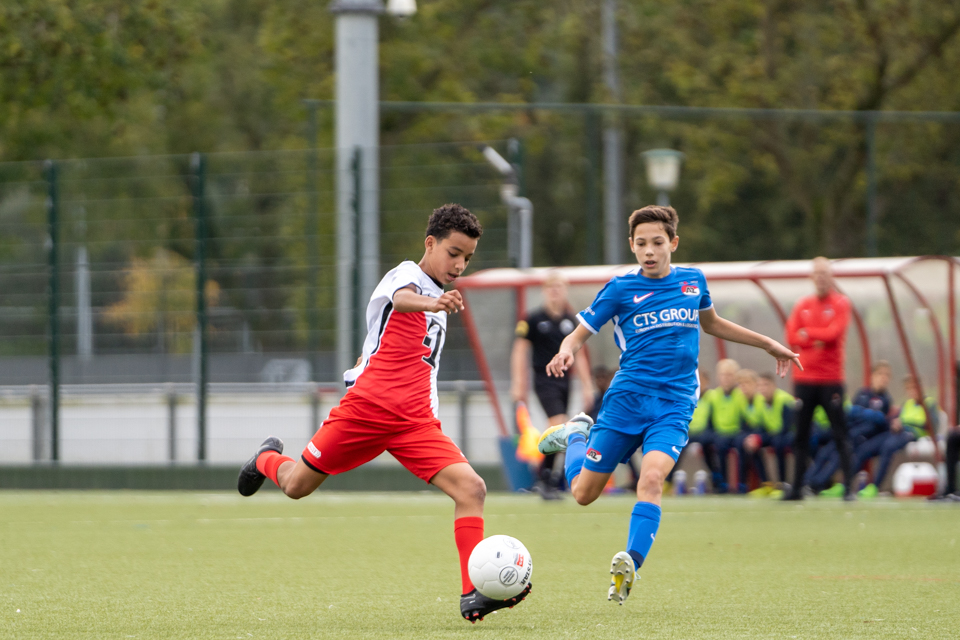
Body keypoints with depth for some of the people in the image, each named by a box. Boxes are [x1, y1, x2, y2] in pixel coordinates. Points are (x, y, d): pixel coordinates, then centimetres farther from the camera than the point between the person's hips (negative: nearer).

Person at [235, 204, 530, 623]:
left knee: (471, 487, -17)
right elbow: (401, 297, -32)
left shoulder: (440, 304, 20)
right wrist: (433, 303, -53)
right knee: (297, 486, 7)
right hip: (366, 406, -6)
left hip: (415, 424, 6)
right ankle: (269, 460, 45)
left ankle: (474, 595, -22)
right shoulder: (407, 274, -5)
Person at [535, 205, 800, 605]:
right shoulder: (621, 289, 0)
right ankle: (577, 435, 35)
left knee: (652, 476, -26)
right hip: (626, 398, -1)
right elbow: (579, 334, 3)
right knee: (583, 493, 3)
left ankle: (631, 564, -29)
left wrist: (767, 344, 34)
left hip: (674, 404, 1)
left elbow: (710, 323, 31)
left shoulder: (693, 281, 10)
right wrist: (566, 353, -21)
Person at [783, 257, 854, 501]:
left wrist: (806, 333, -3)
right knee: (801, 436, 5)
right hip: (804, 378, 4)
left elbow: (834, 333, -13)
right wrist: (817, 339, -11)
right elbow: (792, 337, 1)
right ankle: (797, 487, 9)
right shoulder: (802, 305, 11)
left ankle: (849, 487, -4)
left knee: (840, 435, -5)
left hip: (831, 378, -4)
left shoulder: (841, 304, 0)